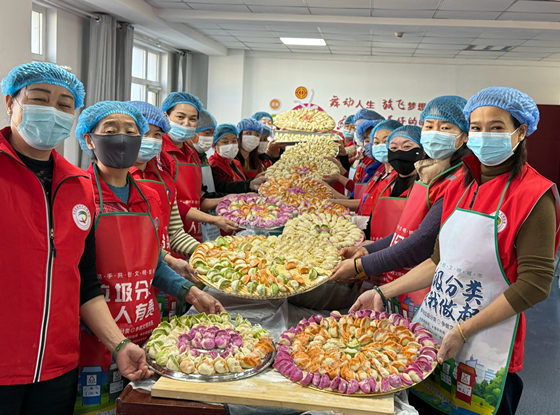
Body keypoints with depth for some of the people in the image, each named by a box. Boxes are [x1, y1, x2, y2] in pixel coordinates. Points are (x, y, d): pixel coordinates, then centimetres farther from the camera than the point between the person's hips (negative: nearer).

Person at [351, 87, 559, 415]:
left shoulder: (533, 195, -14)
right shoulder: (460, 187, 6)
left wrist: (463, 331, -18)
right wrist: (383, 293, 5)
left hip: (487, 348, -6)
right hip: (432, 328, 6)